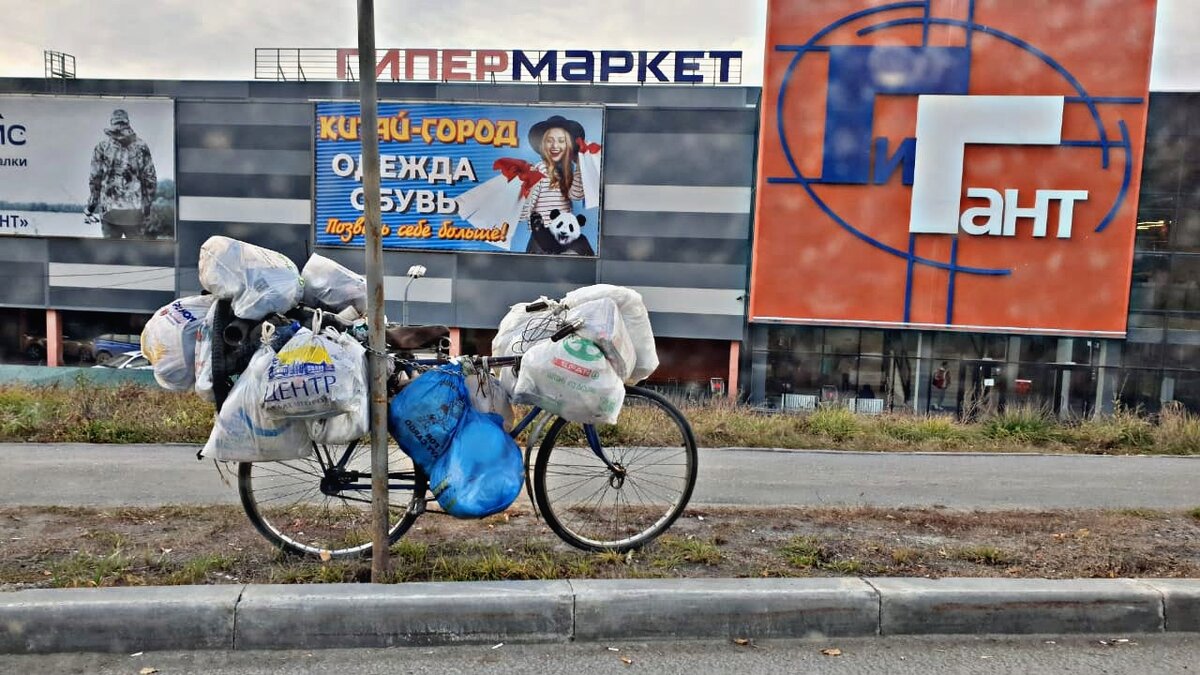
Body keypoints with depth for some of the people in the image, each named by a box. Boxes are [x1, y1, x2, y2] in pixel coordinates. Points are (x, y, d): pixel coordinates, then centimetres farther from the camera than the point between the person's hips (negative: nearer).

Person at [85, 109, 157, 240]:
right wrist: (147, 206, 8)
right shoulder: (141, 146, -1)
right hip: (135, 210, 0)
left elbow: (95, 178, -1)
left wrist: (91, 206, 9)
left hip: (109, 209, 0)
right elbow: (150, 179, -1)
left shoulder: (102, 146, -1)